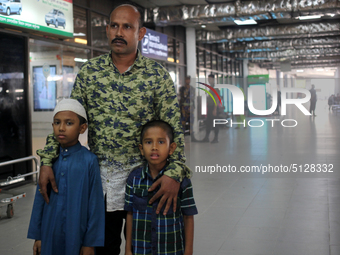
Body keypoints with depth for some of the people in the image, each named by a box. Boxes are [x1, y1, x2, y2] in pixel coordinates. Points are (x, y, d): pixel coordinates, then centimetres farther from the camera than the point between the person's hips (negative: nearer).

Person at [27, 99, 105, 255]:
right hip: (50, 235, 3)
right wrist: (37, 235, 7)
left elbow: (95, 203, -8)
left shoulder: (89, 160, -10)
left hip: (77, 235, -3)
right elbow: (40, 198, 6)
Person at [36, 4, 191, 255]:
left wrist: (175, 172, -23)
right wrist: (47, 161, -6)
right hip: (100, 176, 2)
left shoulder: (158, 75, -5)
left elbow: (174, 128, -9)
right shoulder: (89, 71, 1)